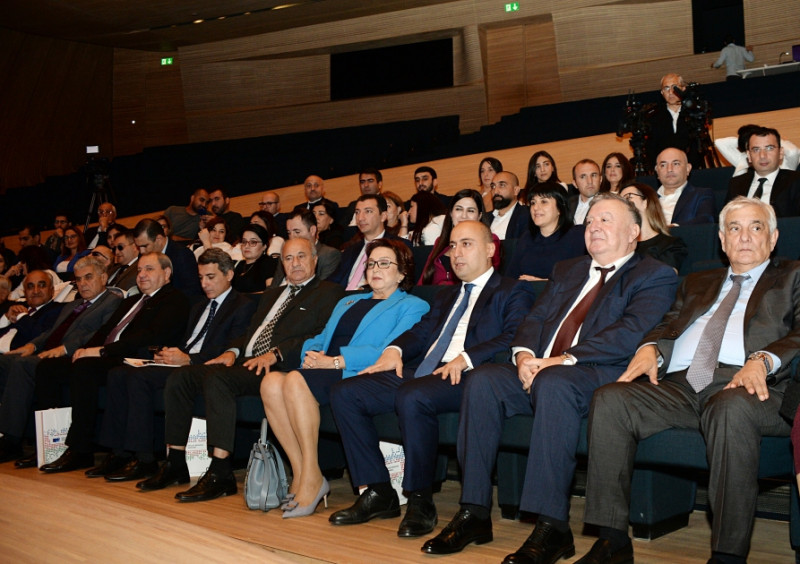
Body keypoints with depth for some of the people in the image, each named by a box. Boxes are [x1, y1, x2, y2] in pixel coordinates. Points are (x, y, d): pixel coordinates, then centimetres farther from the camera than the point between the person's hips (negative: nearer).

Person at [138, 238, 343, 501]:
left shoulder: (328, 293, 4)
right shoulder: (271, 295, 31)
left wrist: (276, 353, -19)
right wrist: (233, 351, 6)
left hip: (279, 368, -8)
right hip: (246, 362, 9)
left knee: (217, 378, -33)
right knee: (179, 378, -6)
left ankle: (220, 473, -30)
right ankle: (176, 464, 0)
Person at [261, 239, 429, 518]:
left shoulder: (412, 306, 8)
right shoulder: (347, 302, 32)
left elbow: (388, 352, -8)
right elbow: (320, 339, 25)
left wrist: (335, 361, -14)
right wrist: (313, 354, -1)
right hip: (326, 373, 7)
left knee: (296, 380, -32)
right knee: (271, 382, -23)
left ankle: (313, 479, -23)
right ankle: (299, 474, -18)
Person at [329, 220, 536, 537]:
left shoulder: (512, 293, 10)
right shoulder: (446, 296, 34)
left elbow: (514, 338, -8)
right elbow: (421, 331, 23)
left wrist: (466, 358, -22)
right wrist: (395, 349, 0)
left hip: (465, 377, -8)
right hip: (420, 371, 8)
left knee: (412, 396, -38)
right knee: (345, 393, -10)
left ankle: (421, 502, -22)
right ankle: (378, 493, -5)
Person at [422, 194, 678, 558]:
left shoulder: (655, 276, 7)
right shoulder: (566, 271, 28)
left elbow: (632, 332, -11)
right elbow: (534, 319, 18)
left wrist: (566, 359, -20)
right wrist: (525, 354, -6)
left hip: (601, 376, -6)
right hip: (539, 371, 6)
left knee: (553, 382, -37)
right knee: (483, 380, -20)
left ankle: (552, 527, -34)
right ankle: (474, 514, -17)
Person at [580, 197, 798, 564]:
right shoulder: (697, 283, 35)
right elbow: (670, 325, 23)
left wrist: (761, 360, -17)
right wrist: (650, 348, -1)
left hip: (742, 385, -4)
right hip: (680, 385, 4)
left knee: (731, 408, -40)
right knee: (609, 400, -22)